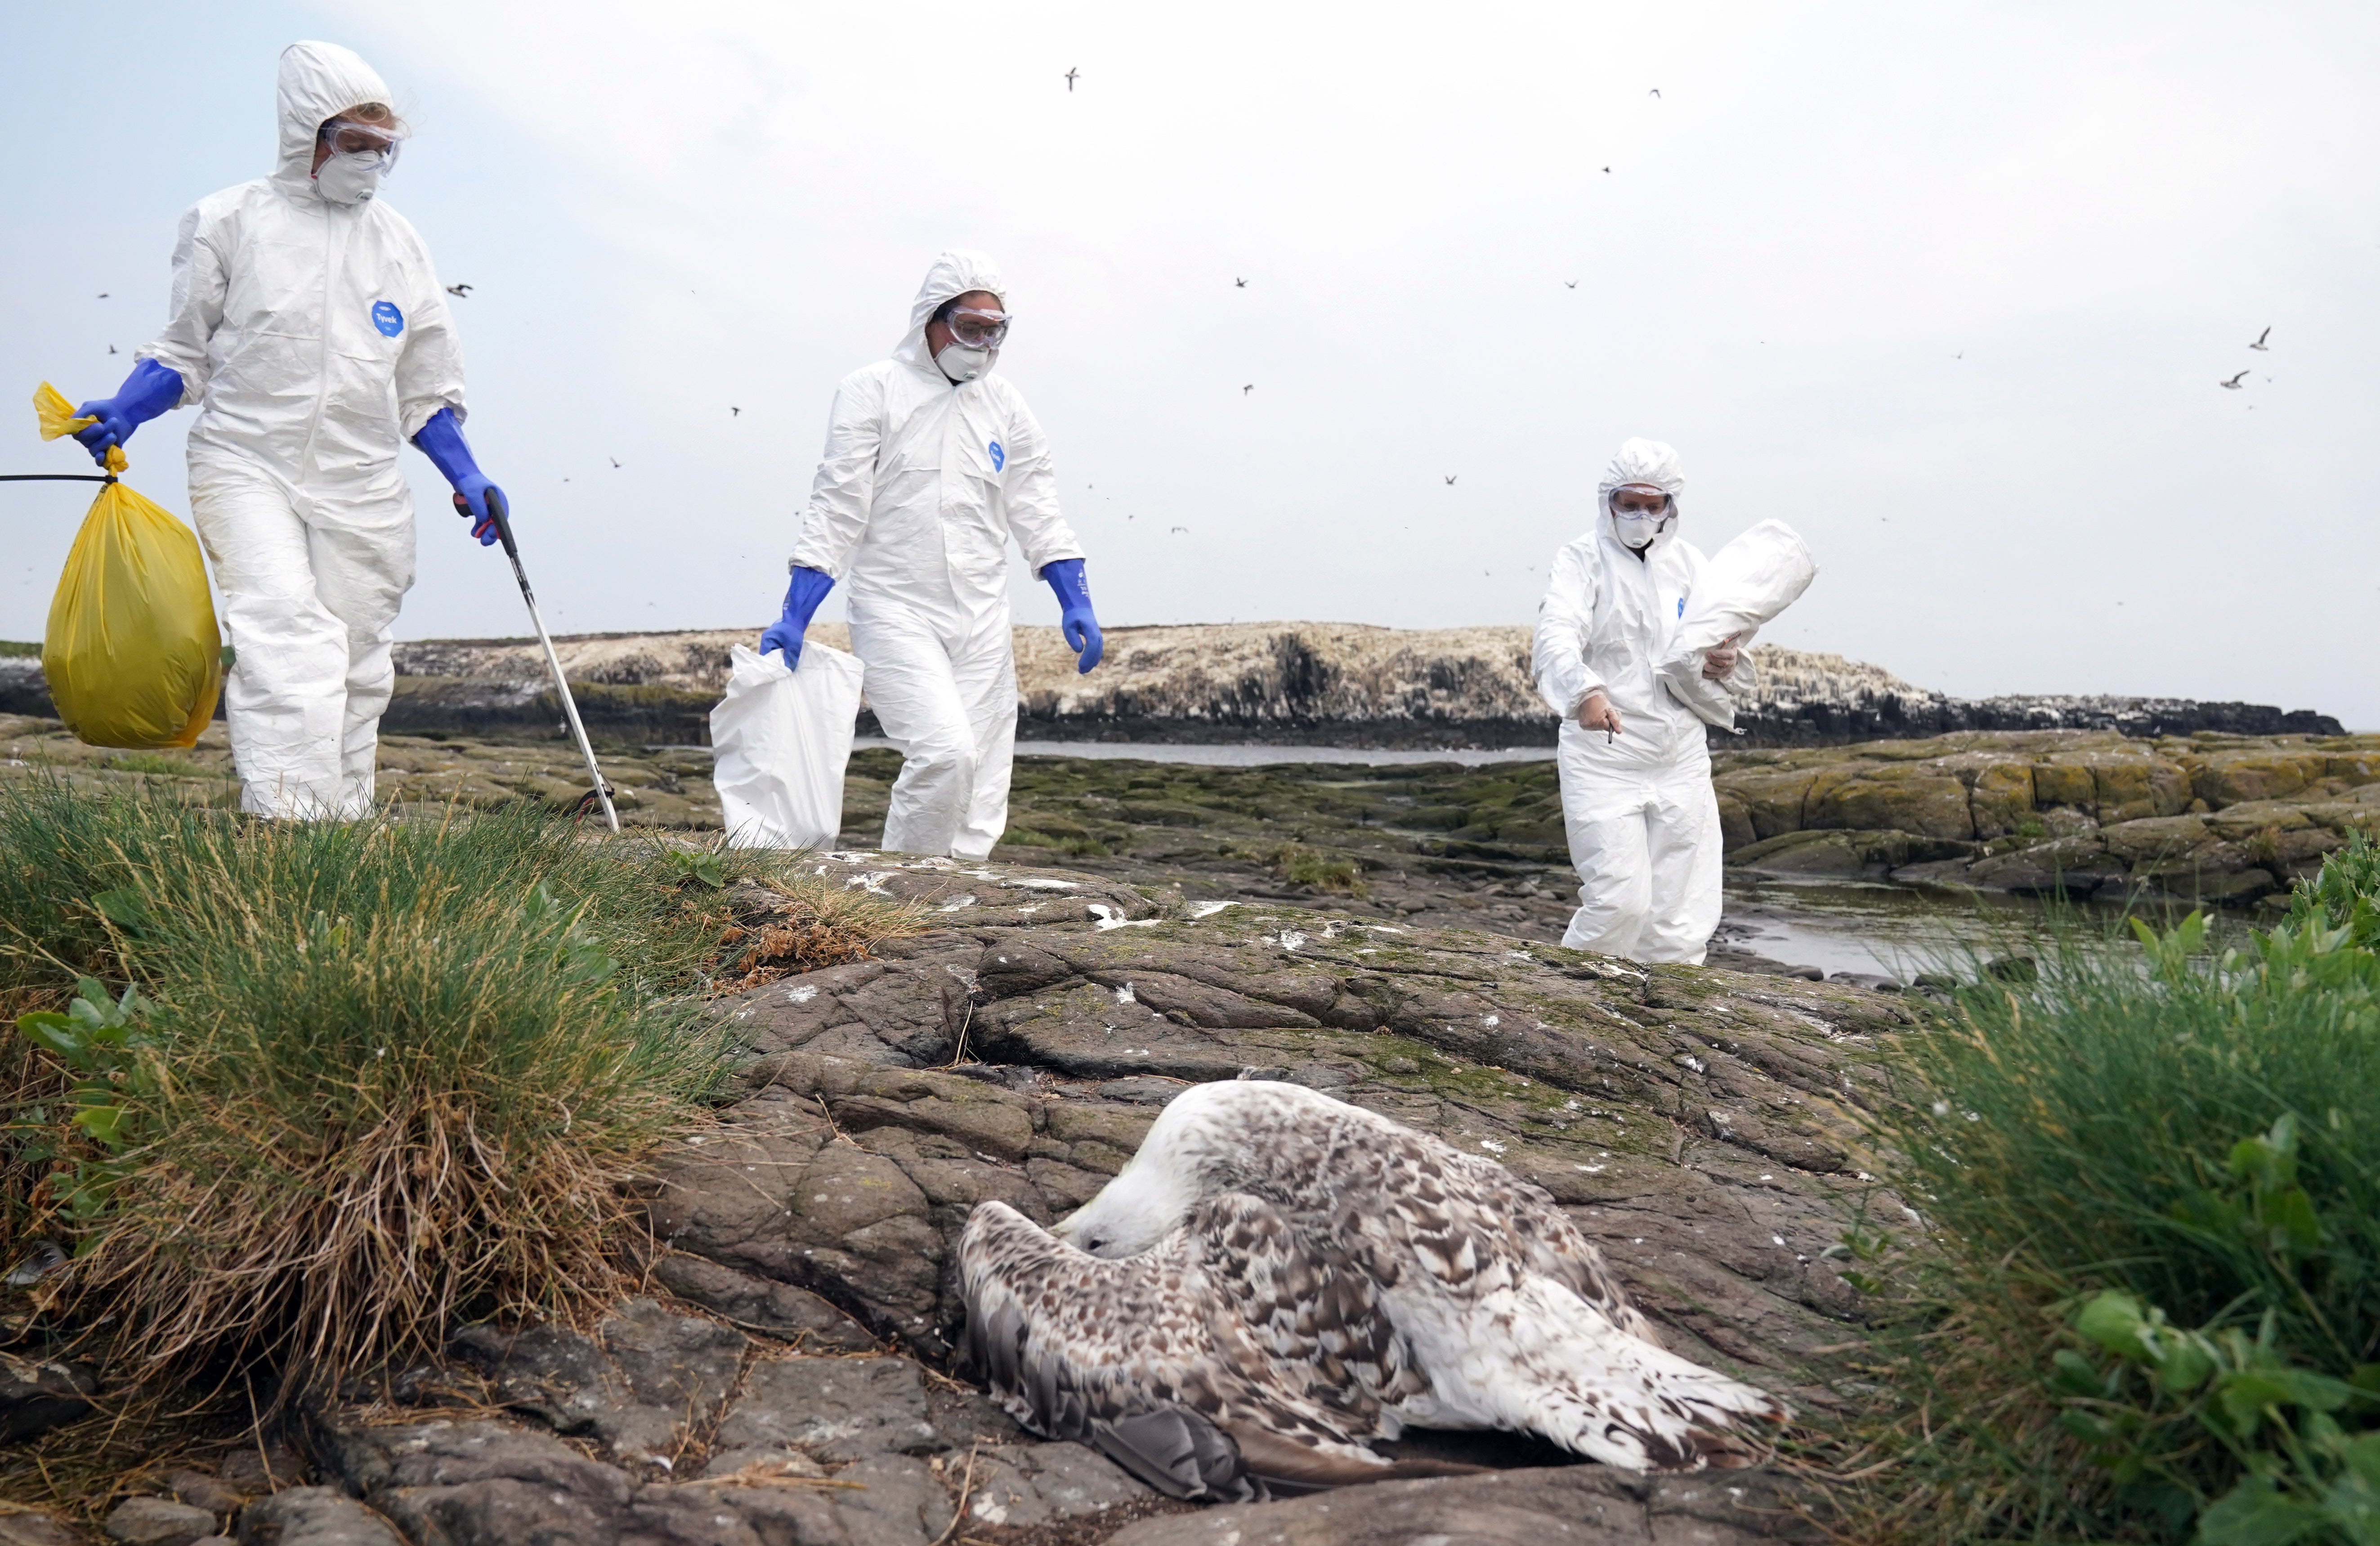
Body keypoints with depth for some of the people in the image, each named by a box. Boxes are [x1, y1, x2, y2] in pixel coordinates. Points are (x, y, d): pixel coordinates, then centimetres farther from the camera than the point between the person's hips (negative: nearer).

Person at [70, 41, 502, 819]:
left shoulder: (398, 242, 12)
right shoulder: (228, 221, 4)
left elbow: (426, 388, 16)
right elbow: (186, 351, 9)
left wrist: (465, 478, 5)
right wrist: (123, 411, -8)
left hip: (361, 484, 3)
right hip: (246, 464, -3)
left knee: (355, 667, 3)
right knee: (287, 633, -22)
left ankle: (343, 825, 13)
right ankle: (285, 821, -27)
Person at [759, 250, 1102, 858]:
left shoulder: (1006, 406, 13)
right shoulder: (871, 391, 0)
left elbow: (1036, 510, 13)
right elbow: (838, 508, -4)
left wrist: (1076, 601, 0)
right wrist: (794, 618, -11)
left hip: (983, 623, 5)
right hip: (895, 612, -5)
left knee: (983, 791, 1)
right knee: (945, 752, -23)